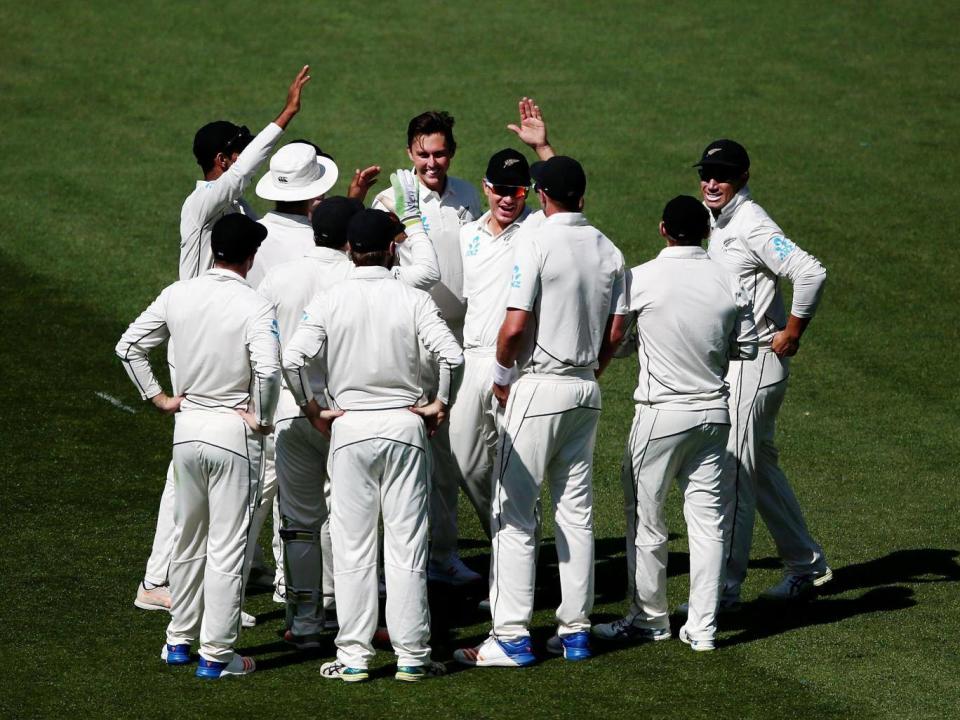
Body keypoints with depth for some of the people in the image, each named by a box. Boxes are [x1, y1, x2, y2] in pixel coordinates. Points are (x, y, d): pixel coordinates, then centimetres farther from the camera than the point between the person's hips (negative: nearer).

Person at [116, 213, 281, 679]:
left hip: (187, 426, 5)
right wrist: (261, 418, -13)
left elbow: (129, 346, 6)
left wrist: (159, 398, 11)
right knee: (227, 547, 2)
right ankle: (216, 654, 5)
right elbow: (267, 369, -28)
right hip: (234, 431, -5)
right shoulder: (254, 307, -15)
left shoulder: (178, 296, 1)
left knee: (187, 539, 19)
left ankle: (179, 640, 28)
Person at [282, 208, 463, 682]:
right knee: (407, 543, 4)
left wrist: (313, 410, -2)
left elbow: (292, 359, -14)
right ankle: (412, 654, 6)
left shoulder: (329, 301, -4)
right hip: (404, 427, 0)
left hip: (349, 428, 0)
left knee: (352, 546, 4)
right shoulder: (413, 300, -5)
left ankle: (353, 656, 4)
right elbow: (452, 355, -16)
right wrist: (439, 404, -2)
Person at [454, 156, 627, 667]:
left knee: (514, 511, -3)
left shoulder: (536, 245, -14)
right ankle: (575, 631, 12)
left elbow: (515, 326, -19)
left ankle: (512, 636, -7)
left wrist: (502, 375, -3)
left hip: (539, 388, -7)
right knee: (576, 511, 11)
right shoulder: (608, 251, 7)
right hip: (586, 390, 7)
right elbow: (615, 332, 7)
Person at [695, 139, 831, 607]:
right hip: (728, 364, 10)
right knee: (760, 468, 17)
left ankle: (724, 587, -9)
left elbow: (811, 273, -28)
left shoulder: (751, 226, -18)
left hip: (754, 364, -10)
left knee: (734, 473, -10)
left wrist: (791, 334, -20)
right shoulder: (719, 223, 12)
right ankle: (807, 565, 27)